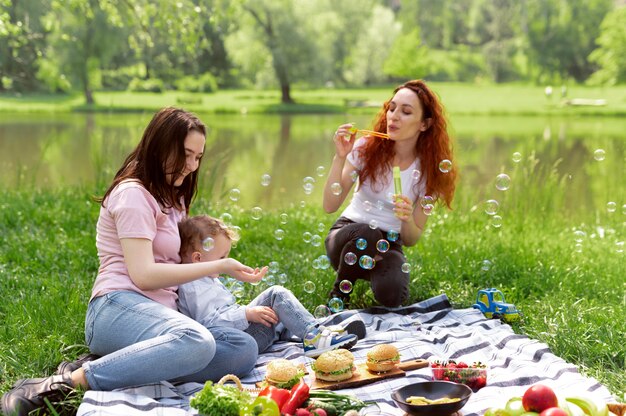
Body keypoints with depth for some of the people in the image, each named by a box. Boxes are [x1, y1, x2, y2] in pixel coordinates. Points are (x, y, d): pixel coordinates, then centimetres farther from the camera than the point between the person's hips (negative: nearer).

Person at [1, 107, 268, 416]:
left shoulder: (170, 198, 26)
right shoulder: (133, 193, -3)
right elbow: (143, 274, -13)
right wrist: (218, 267, -13)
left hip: (160, 314, 8)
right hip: (118, 308, -8)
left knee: (244, 349, -18)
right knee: (197, 341, -40)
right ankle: (71, 381, -31)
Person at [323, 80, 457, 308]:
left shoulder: (428, 169, -6)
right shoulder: (366, 148, -9)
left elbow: (411, 239, -6)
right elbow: (330, 206, -16)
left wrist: (407, 219, -29)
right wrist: (339, 157, -27)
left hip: (389, 244, 0)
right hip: (348, 235, 0)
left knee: (391, 295, -32)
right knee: (366, 233, -37)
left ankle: (375, 271, 6)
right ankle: (340, 291, -7)